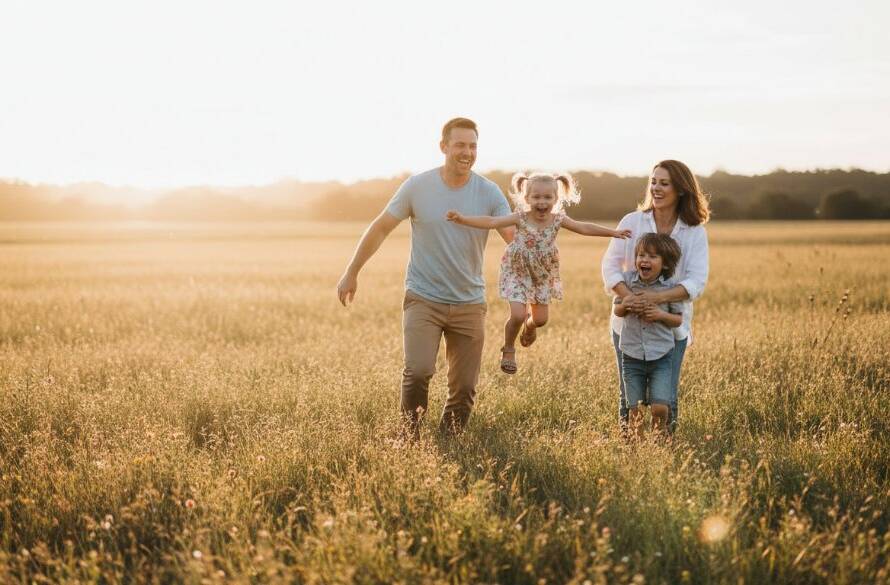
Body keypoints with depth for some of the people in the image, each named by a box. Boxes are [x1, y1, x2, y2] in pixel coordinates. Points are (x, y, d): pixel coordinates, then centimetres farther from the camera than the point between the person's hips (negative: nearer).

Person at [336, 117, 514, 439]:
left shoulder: (489, 193, -4)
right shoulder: (418, 186, -6)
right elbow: (380, 228, 3)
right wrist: (351, 273, 5)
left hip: (469, 304, 2)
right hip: (423, 300, -2)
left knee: (465, 388, 4)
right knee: (418, 372, -19)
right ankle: (410, 438, 1)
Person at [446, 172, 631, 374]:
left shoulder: (558, 220, -11)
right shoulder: (520, 218, -21)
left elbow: (584, 228, -3)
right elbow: (490, 222, -28)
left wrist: (613, 232, -4)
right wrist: (462, 219, -40)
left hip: (543, 275, 4)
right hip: (517, 273, -3)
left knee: (540, 319, 9)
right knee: (517, 315, -16)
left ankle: (529, 326, 48)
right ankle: (508, 349, 12)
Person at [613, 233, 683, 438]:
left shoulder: (670, 287, -7)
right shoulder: (628, 280, -3)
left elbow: (678, 320, 2)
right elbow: (617, 310, 9)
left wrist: (661, 315, -17)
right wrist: (625, 305, -14)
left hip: (661, 356, -1)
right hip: (632, 355, 1)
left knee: (660, 407, -10)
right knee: (635, 410, 5)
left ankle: (659, 435, 16)